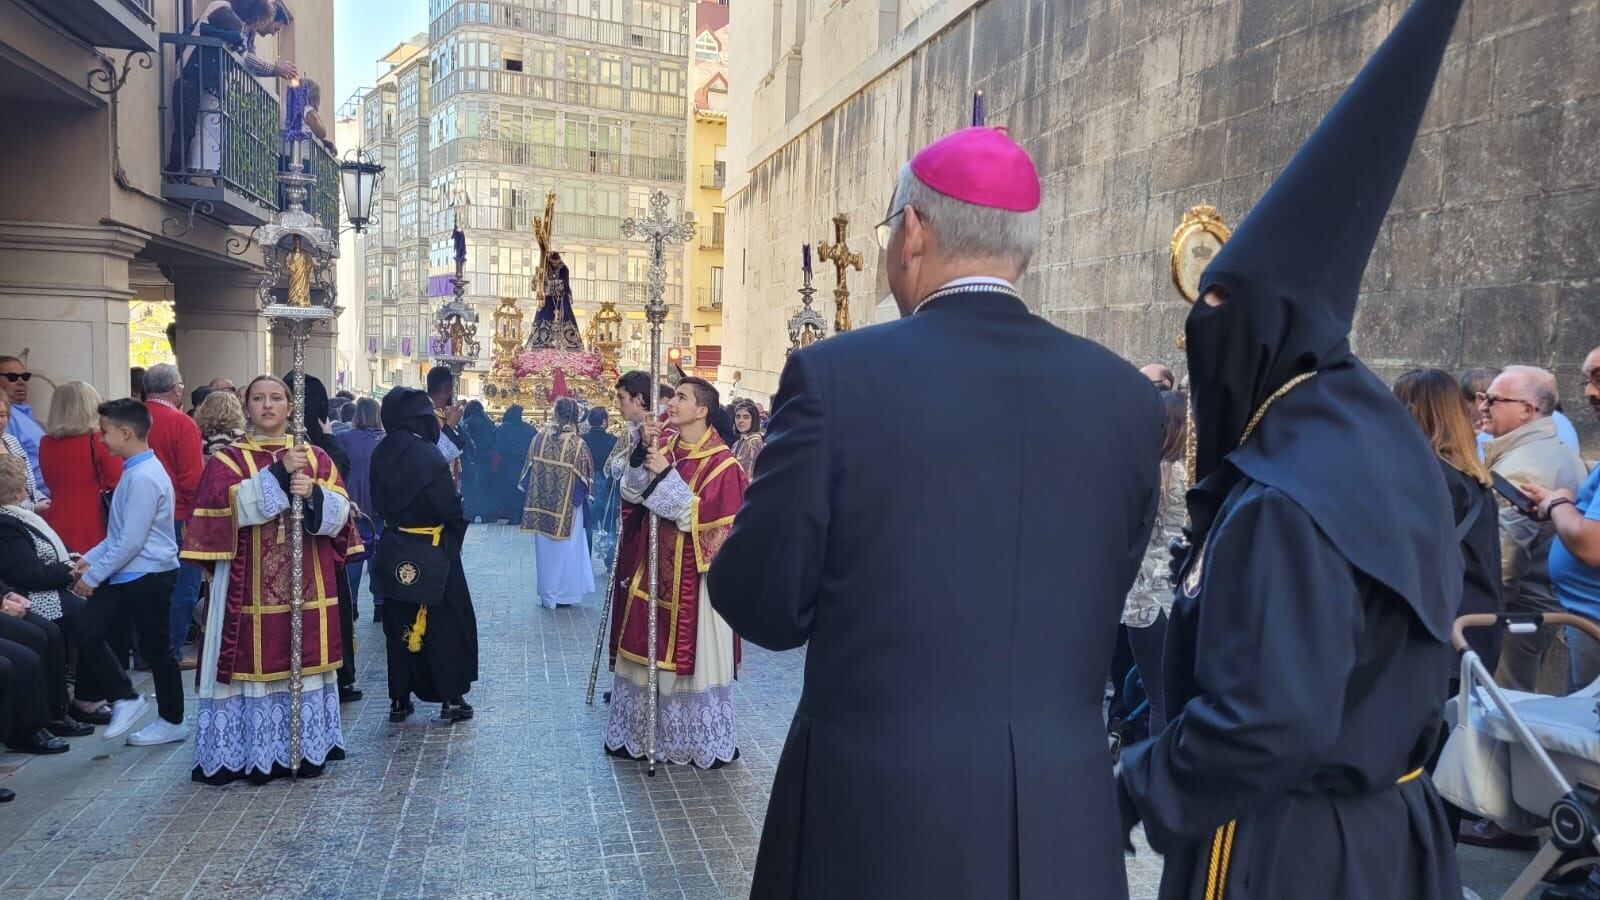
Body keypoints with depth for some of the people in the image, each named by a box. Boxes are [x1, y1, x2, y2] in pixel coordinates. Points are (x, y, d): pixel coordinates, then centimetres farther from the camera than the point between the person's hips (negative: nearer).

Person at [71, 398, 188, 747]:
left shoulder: (144, 477, -21)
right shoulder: (135, 471, 10)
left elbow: (131, 541, -22)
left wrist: (93, 576, -15)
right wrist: (90, 558, 10)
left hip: (148, 577, -9)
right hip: (126, 576, 9)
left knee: (156, 650, 3)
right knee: (88, 631, 4)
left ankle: (171, 722, 17)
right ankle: (125, 698, 17)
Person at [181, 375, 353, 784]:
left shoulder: (315, 457, 11)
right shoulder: (227, 460, 4)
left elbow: (340, 512, 1)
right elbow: (228, 506, -15)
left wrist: (313, 495, -19)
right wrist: (278, 474, -20)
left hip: (307, 587, 2)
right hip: (250, 589, -2)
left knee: (304, 663, 6)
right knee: (254, 664, -3)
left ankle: (306, 748, 15)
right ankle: (253, 754, 6)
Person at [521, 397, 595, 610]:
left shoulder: (539, 438, -6)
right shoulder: (579, 444, -14)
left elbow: (529, 469, 3)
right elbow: (585, 478, -8)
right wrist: (582, 496, 12)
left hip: (541, 504, 3)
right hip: (567, 508, -3)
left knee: (545, 549, 14)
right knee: (566, 549, 11)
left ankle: (548, 595, 22)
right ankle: (565, 594, 18)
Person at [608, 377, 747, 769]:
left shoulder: (720, 462, -13)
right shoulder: (665, 447, 6)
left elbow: (699, 517, -20)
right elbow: (631, 494, 1)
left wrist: (665, 475, -22)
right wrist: (643, 454, -13)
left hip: (691, 574, -6)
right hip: (654, 565, 7)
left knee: (690, 653, 3)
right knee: (650, 649, 14)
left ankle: (705, 742, 18)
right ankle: (640, 733, 29)